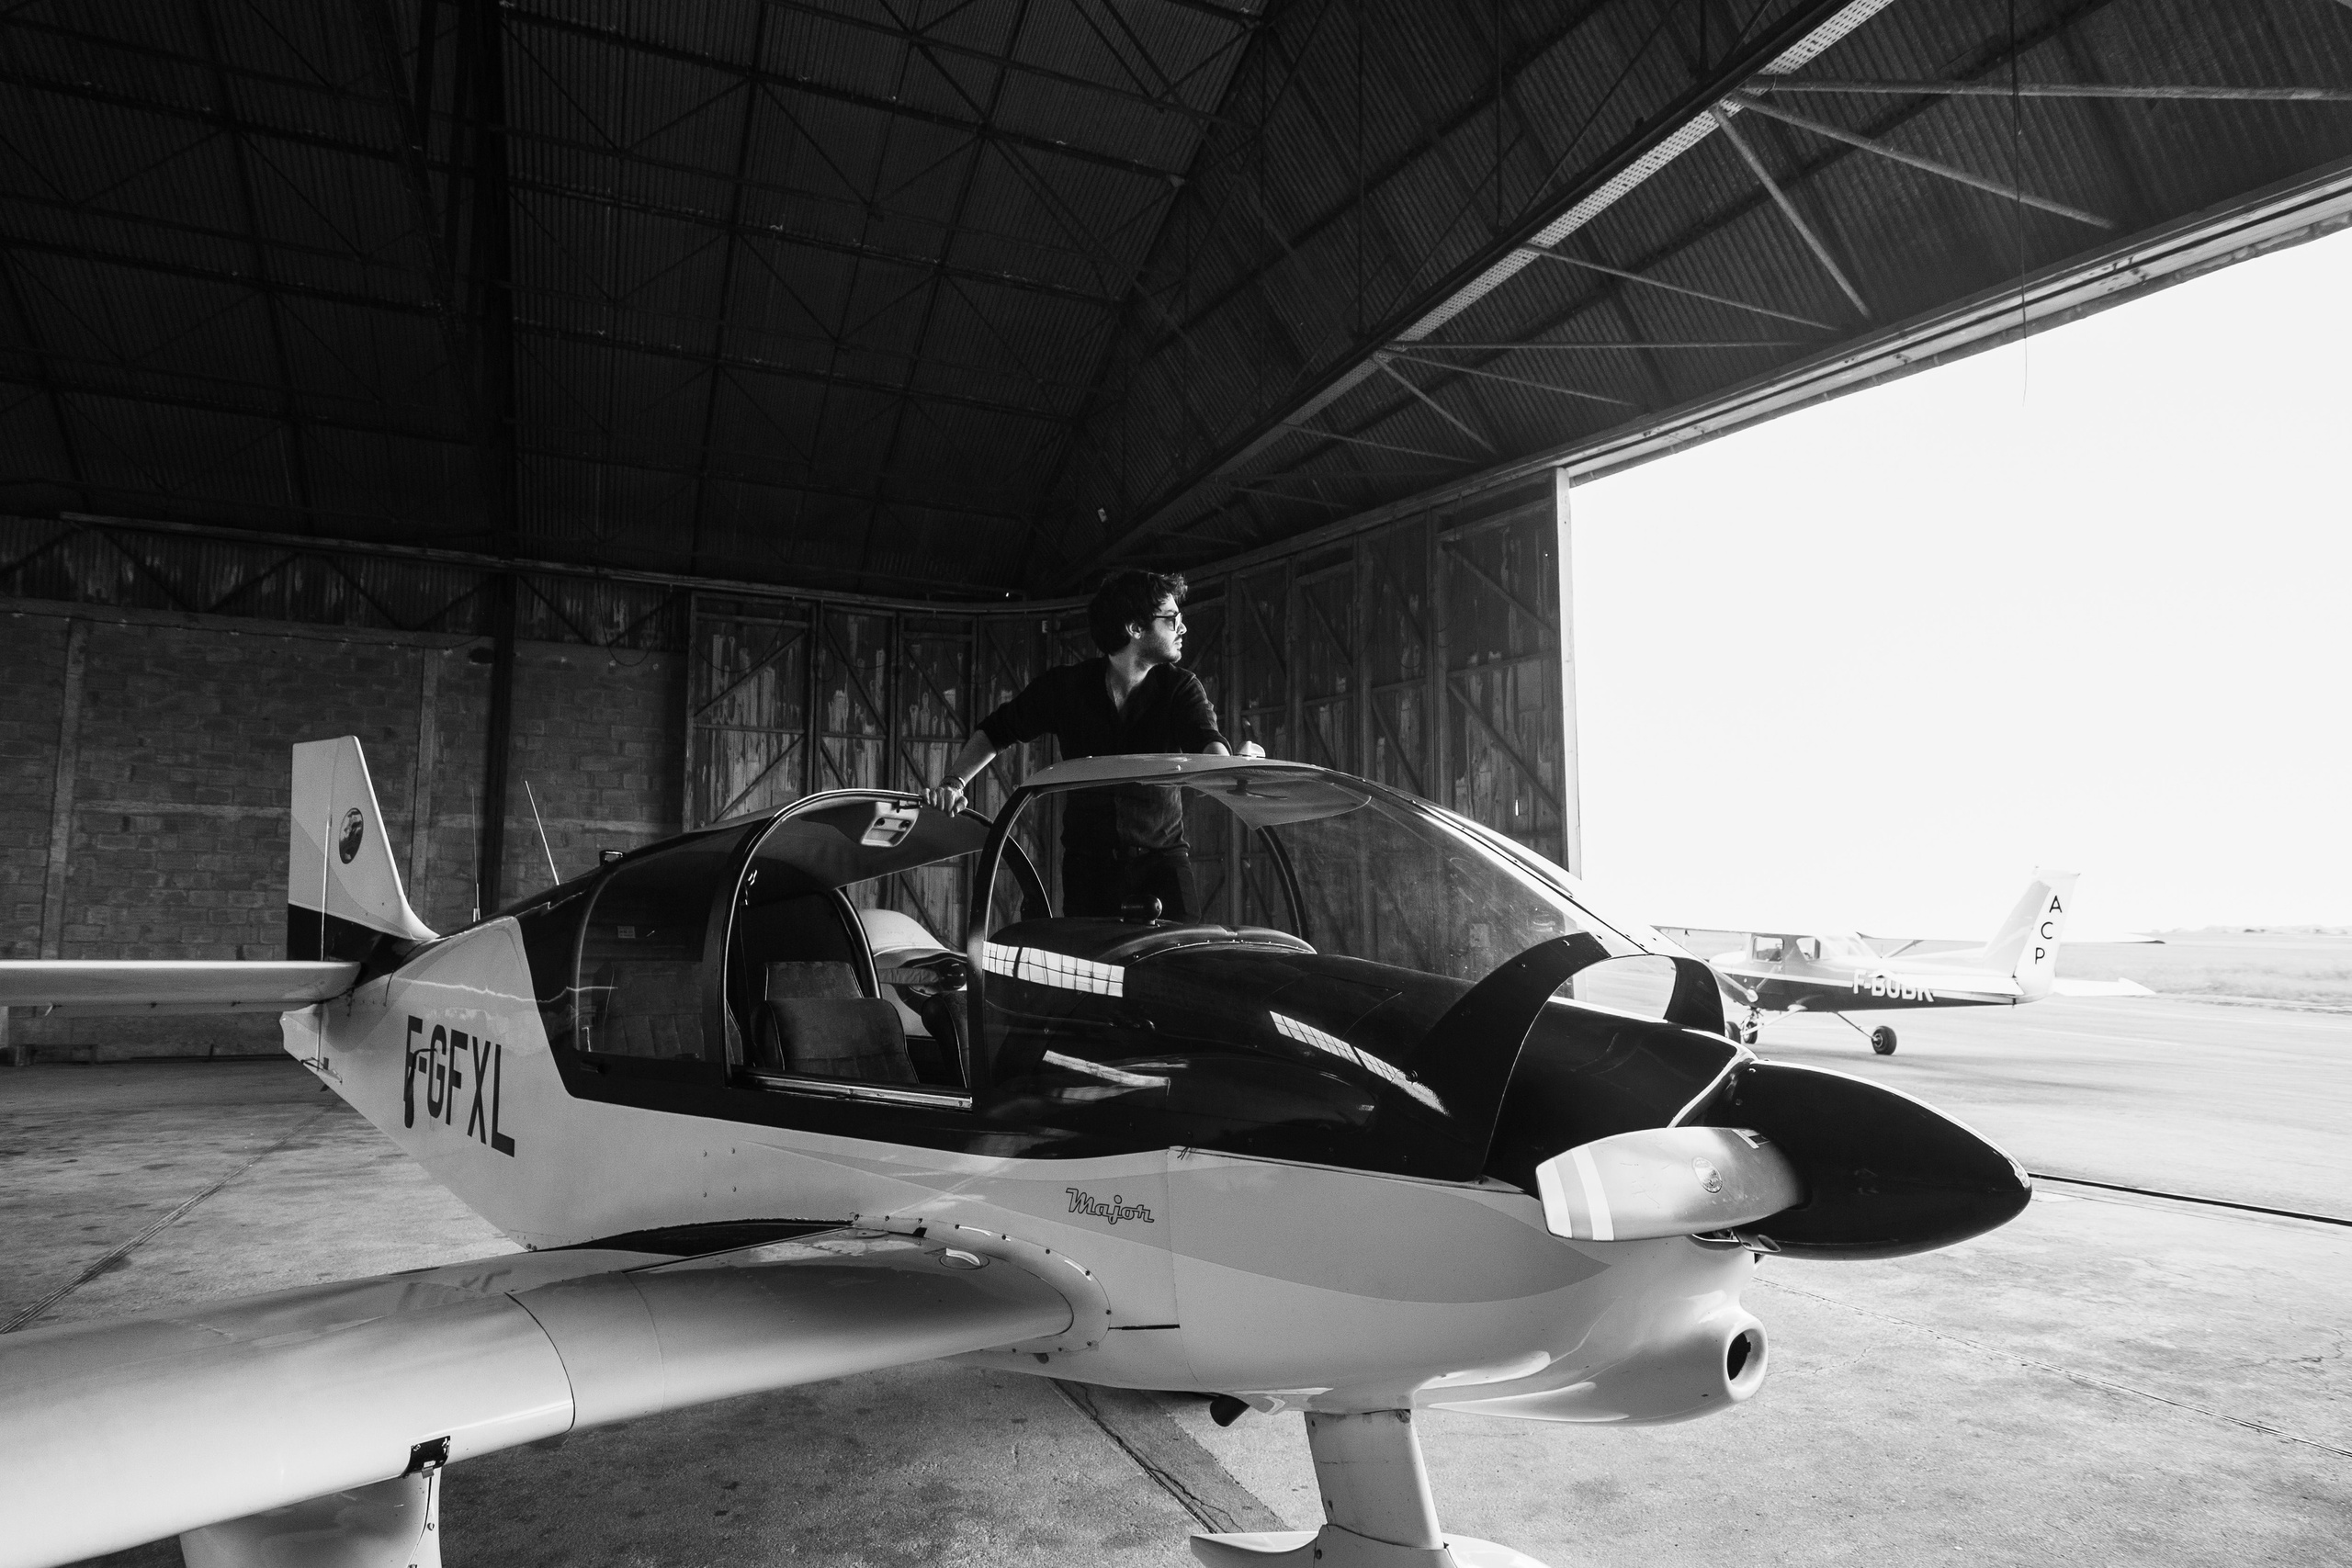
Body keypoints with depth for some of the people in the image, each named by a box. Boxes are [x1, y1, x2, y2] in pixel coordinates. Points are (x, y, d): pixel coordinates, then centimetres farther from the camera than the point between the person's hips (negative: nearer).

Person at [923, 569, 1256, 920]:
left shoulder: (1180, 688, -2)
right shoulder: (1064, 687, -1)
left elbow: (1208, 742, -20)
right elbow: (994, 733, 8)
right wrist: (953, 782, -8)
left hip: (1161, 857, 0)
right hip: (1088, 862, 0)